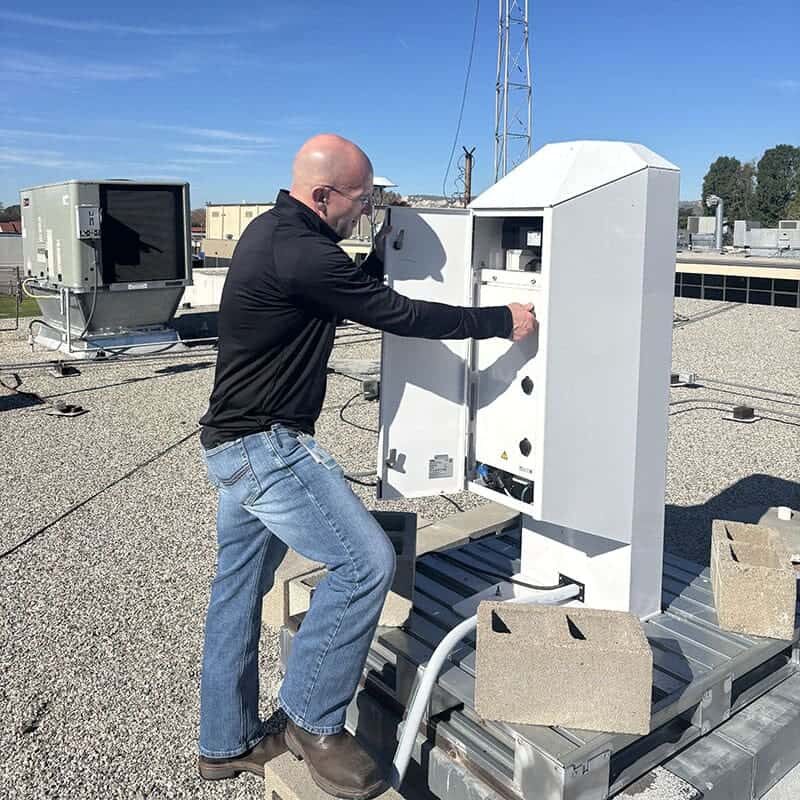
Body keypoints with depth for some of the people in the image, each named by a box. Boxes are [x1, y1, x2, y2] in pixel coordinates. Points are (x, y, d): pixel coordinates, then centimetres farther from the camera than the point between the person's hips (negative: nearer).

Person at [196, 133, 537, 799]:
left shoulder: (272, 232, 12)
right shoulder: (300, 254, -21)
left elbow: (359, 292, 22)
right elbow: (400, 315, -18)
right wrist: (502, 320, -8)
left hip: (237, 443, 11)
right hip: (265, 445, -11)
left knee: (239, 587, 16)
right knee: (366, 563, -10)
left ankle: (228, 744, 31)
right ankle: (314, 722, 6)